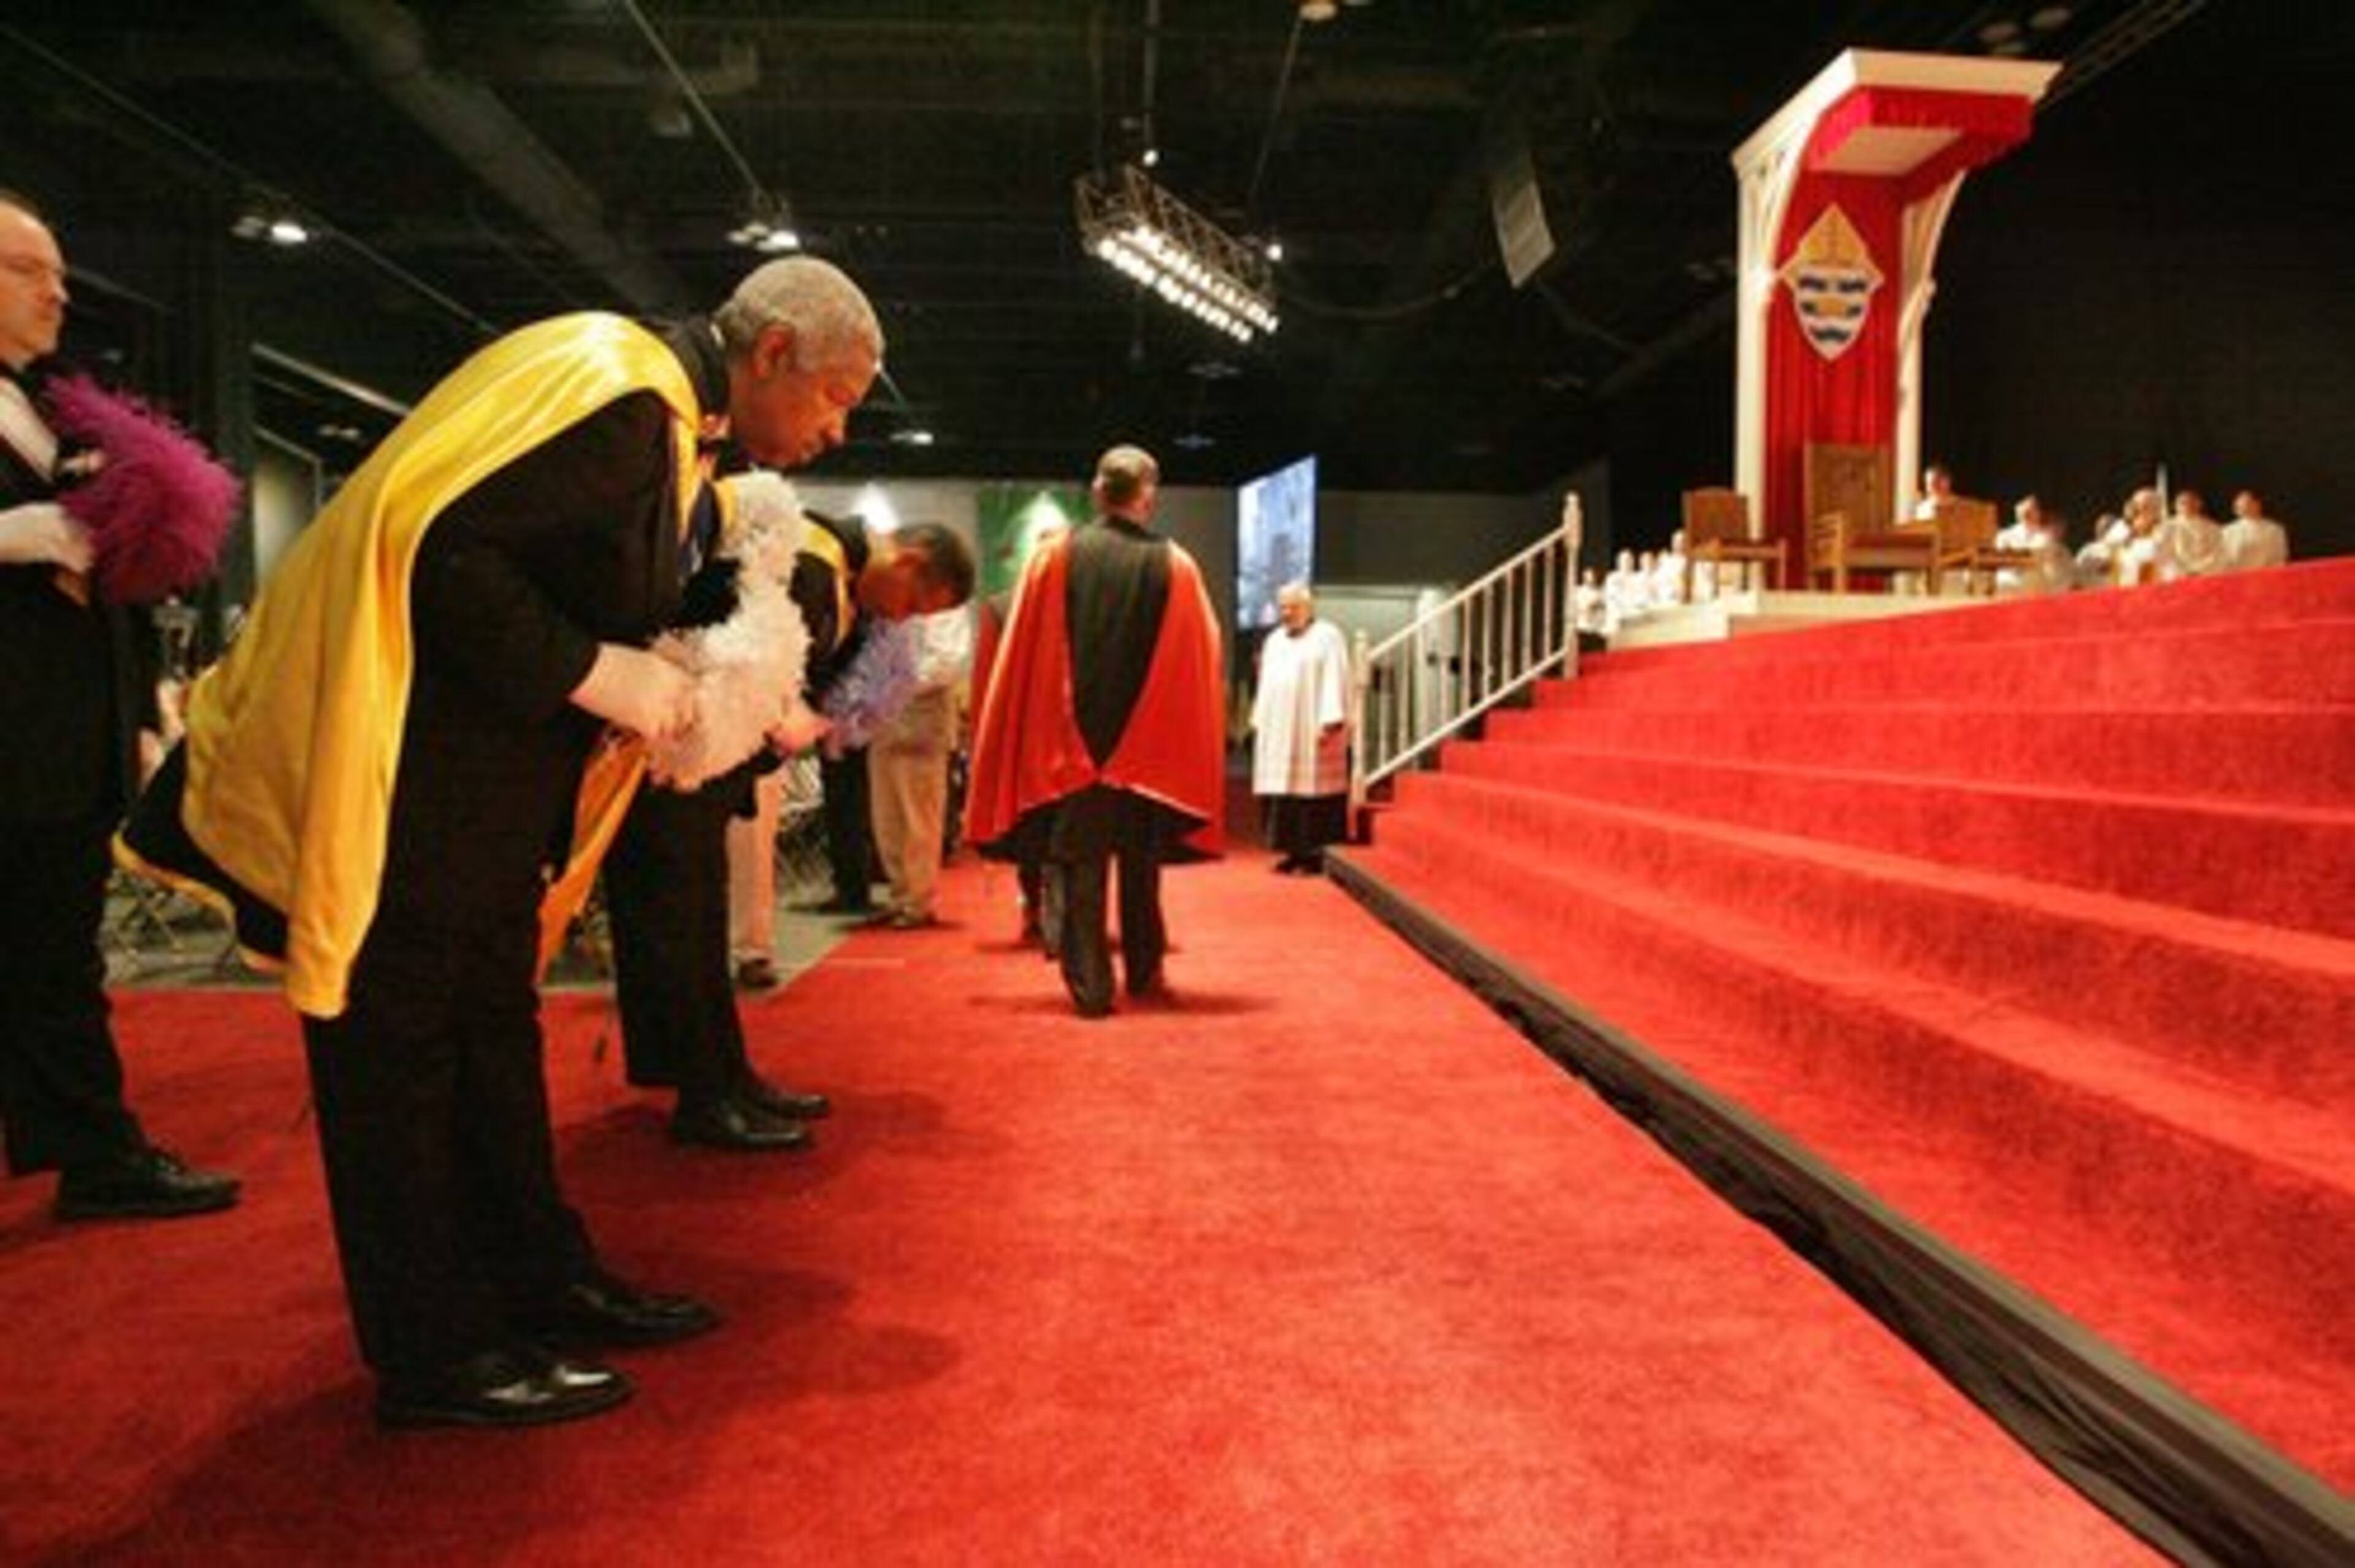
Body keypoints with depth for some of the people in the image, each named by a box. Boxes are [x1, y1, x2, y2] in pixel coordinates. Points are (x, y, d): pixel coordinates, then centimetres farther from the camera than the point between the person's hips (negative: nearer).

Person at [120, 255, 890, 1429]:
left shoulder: (667, 416, 12)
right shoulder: (611, 388, -20)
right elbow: (430, 544, -28)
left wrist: (675, 684, 3)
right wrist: (590, 671, -24)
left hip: (486, 786, 10)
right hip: (401, 775, -10)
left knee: (492, 1028, 16)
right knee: (402, 1046, 0)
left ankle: (542, 1280, 29)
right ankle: (434, 1358, 12)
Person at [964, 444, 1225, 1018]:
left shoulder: (1055, 556, -4)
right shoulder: (1176, 566, -4)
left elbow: (1024, 659, -1)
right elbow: (1201, 664, 0)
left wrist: (1043, 739, 7)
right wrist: (1187, 753, 9)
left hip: (1071, 746, -1)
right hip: (1150, 749, 1)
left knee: (1077, 864, 6)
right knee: (1141, 863, 17)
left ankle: (1090, 985, 2)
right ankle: (1144, 972, 27)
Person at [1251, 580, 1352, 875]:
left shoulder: (1327, 636, -2)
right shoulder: (1274, 640, 18)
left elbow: (1334, 681, -10)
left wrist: (1329, 722, -18)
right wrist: (1259, 720, 14)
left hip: (1311, 731, -6)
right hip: (1277, 732, 6)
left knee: (1310, 787, -7)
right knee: (1282, 790, 3)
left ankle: (1314, 853, -3)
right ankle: (1293, 850, 8)